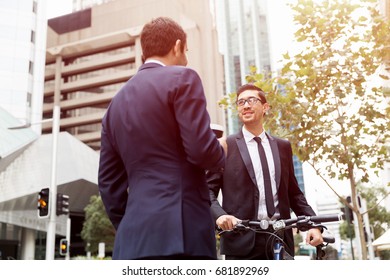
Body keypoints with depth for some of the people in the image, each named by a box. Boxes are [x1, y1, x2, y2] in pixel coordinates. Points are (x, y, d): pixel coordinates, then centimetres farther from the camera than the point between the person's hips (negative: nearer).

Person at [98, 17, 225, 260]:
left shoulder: (116, 103, 18)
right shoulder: (182, 78, -1)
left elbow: (109, 181, 18)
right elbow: (202, 150, -12)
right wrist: (222, 154, 10)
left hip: (134, 235, 7)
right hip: (182, 229, -7)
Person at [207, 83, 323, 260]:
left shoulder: (283, 146, 16)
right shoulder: (226, 146, 5)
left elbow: (293, 192, 17)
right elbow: (208, 190, 1)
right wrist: (219, 215, -19)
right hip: (242, 240, -3)